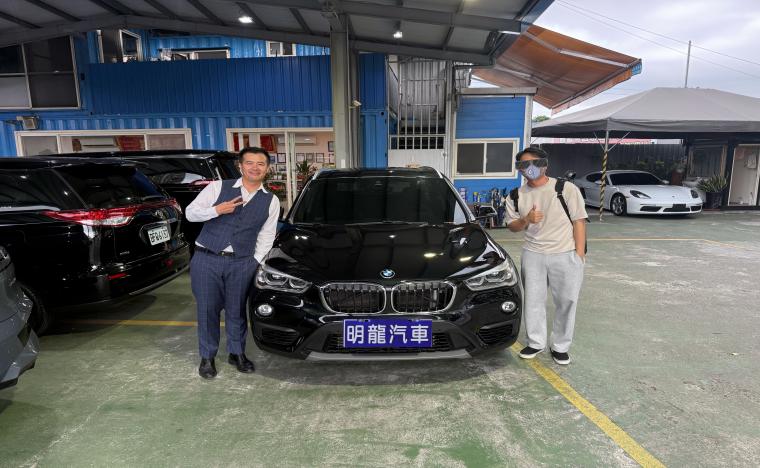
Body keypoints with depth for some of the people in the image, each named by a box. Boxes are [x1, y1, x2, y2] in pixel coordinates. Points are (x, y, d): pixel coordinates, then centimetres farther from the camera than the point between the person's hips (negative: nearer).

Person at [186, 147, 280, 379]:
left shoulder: (271, 201, 6)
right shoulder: (218, 187, 1)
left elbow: (266, 237, 8)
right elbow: (190, 212, 2)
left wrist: (255, 262, 0)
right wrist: (217, 210, -13)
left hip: (242, 263, 1)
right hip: (206, 260, -1)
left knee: (237, 310, 8)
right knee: (207, 309, 6)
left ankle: (237, 353, 29)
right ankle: (207, 357, 25)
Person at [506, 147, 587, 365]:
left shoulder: (566, 189, -6)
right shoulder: (516, 196, 4)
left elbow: (579, 222, -4)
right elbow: (512, 226, 10)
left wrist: (579, 253, -9)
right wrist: (526, 220, -13)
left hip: (566, 254, -3)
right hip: (533, 254, 3)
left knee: (567, 301, 5)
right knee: (533, 300, 9)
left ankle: (560, 346, 22)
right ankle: (535, 342, 26)